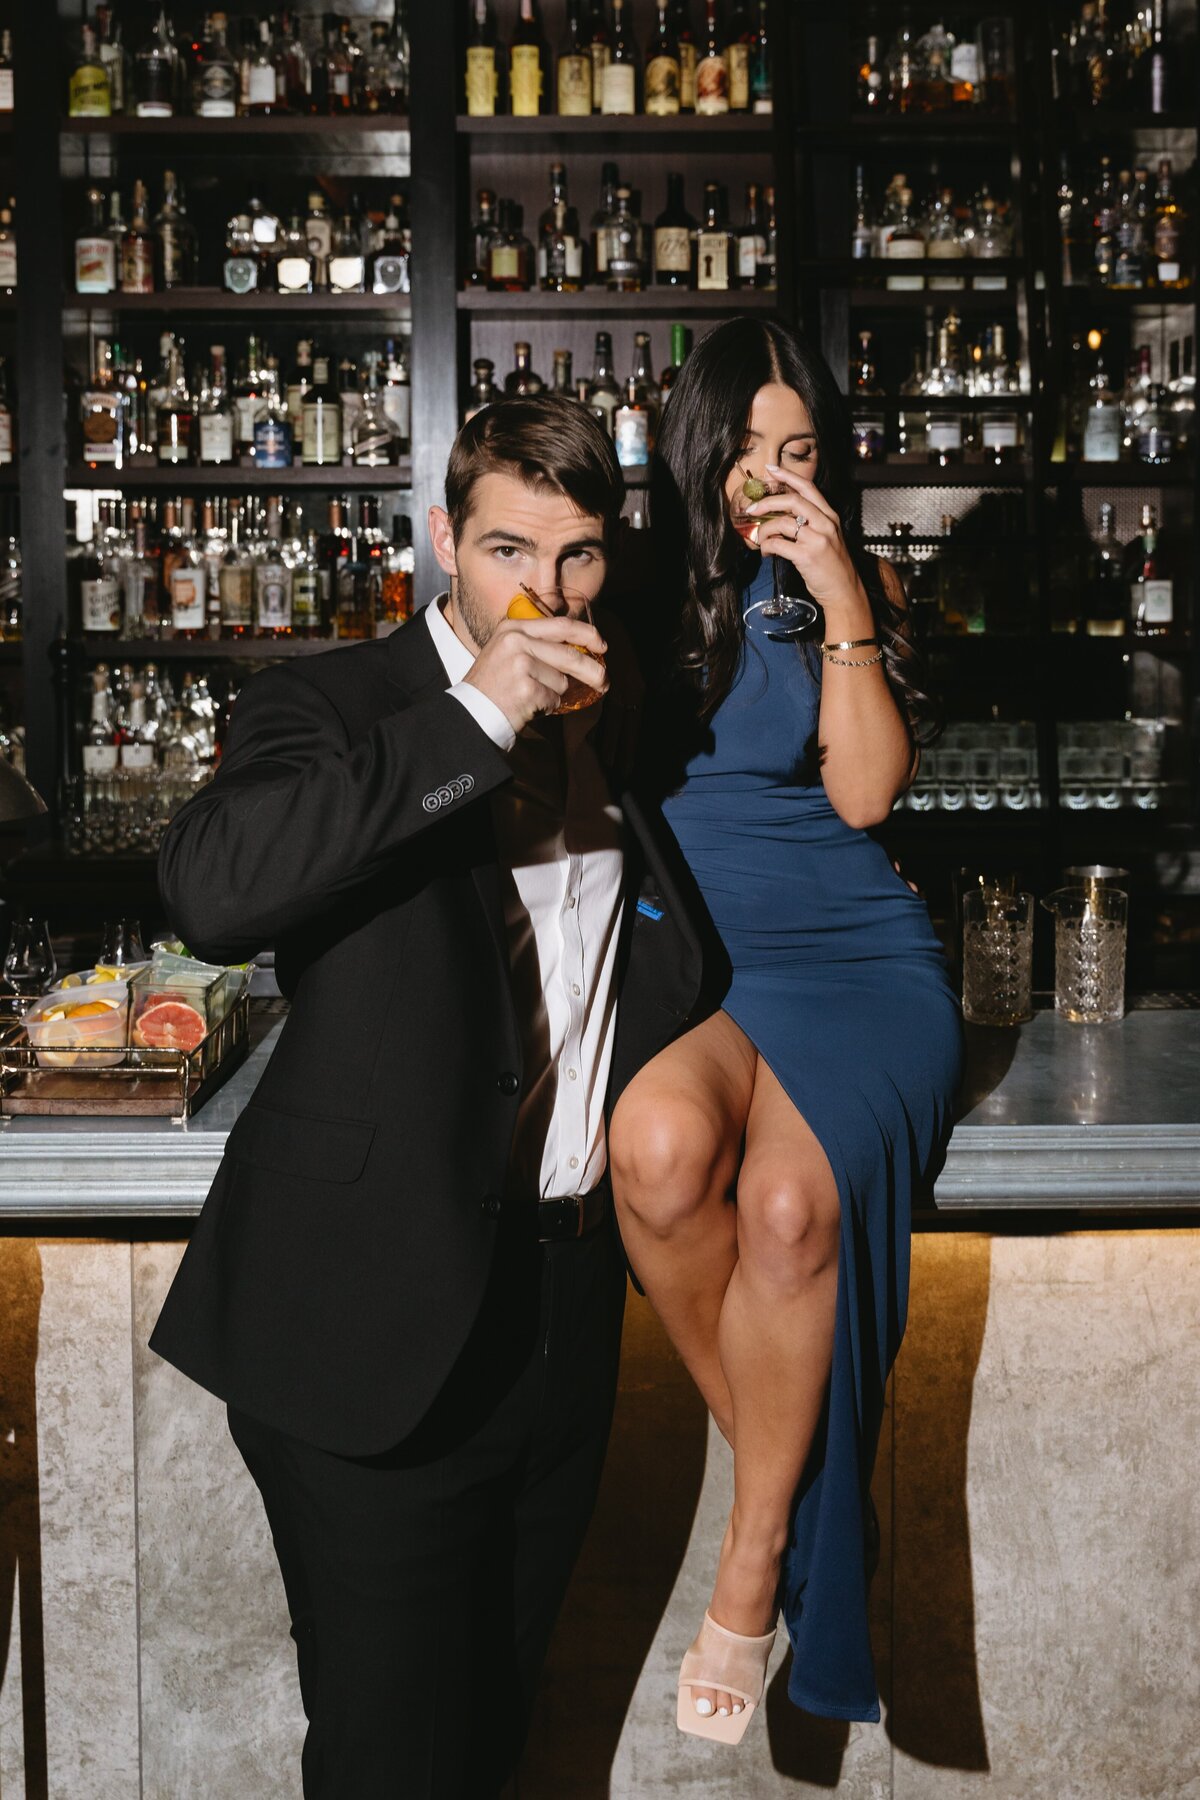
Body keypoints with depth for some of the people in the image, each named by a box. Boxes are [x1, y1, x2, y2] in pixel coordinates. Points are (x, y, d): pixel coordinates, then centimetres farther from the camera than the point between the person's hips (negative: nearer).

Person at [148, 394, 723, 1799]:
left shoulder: (617, 736, 12)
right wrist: (476, 718, -26)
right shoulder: (331, 707, -6)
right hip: (380, 1333, -5)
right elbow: (208, 889, -29)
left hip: (567, 1313, 6)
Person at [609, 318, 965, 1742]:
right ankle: (779, 1471, -12)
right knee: (660, 1143, -36)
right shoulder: (640, 592, 11)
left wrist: (843, 607, -6)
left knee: (790, 1198, -32)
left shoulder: (862, 592, 12)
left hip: (851, 947, 0)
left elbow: (865, 793, -2)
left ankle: (756, 1569, -13)